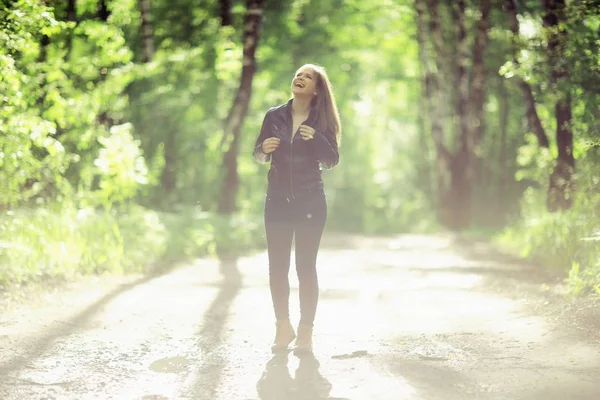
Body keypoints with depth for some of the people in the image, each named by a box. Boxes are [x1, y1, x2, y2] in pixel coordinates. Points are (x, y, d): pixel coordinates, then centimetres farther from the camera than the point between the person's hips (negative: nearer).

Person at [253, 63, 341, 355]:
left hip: (310, 203, -2)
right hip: (278, 201, 2)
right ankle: (283, 328, 16)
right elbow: (259, 157, 10)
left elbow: (332, 160, -6)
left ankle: (306, 332, 4)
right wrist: (264, 149, -13)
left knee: (306, 267, -2)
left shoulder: (321, 122, 0)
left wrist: (317, 139, -23)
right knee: (277, 266, 3)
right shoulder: (274, 116, 5)